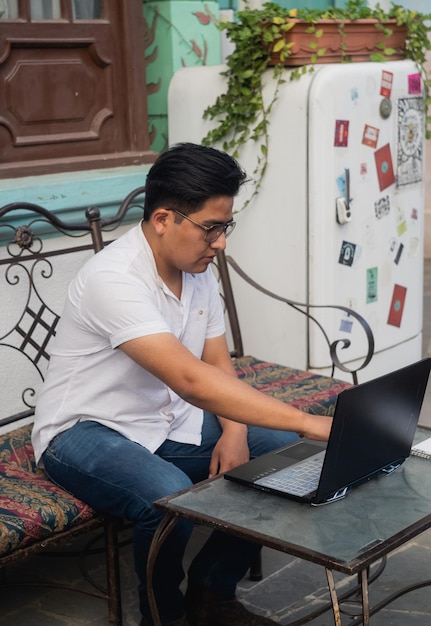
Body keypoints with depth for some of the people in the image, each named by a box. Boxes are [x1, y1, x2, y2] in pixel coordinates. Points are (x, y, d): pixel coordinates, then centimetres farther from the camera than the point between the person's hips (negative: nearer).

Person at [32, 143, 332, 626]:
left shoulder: (198, 269, -1)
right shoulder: (114, 278, -29)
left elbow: (218, 364, 7)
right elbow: (192, 380, -38)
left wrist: (234, 432, -13)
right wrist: (307, 422, -40)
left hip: (167, 419, 8)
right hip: (86, 432, -8)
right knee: (170, 496, -37)